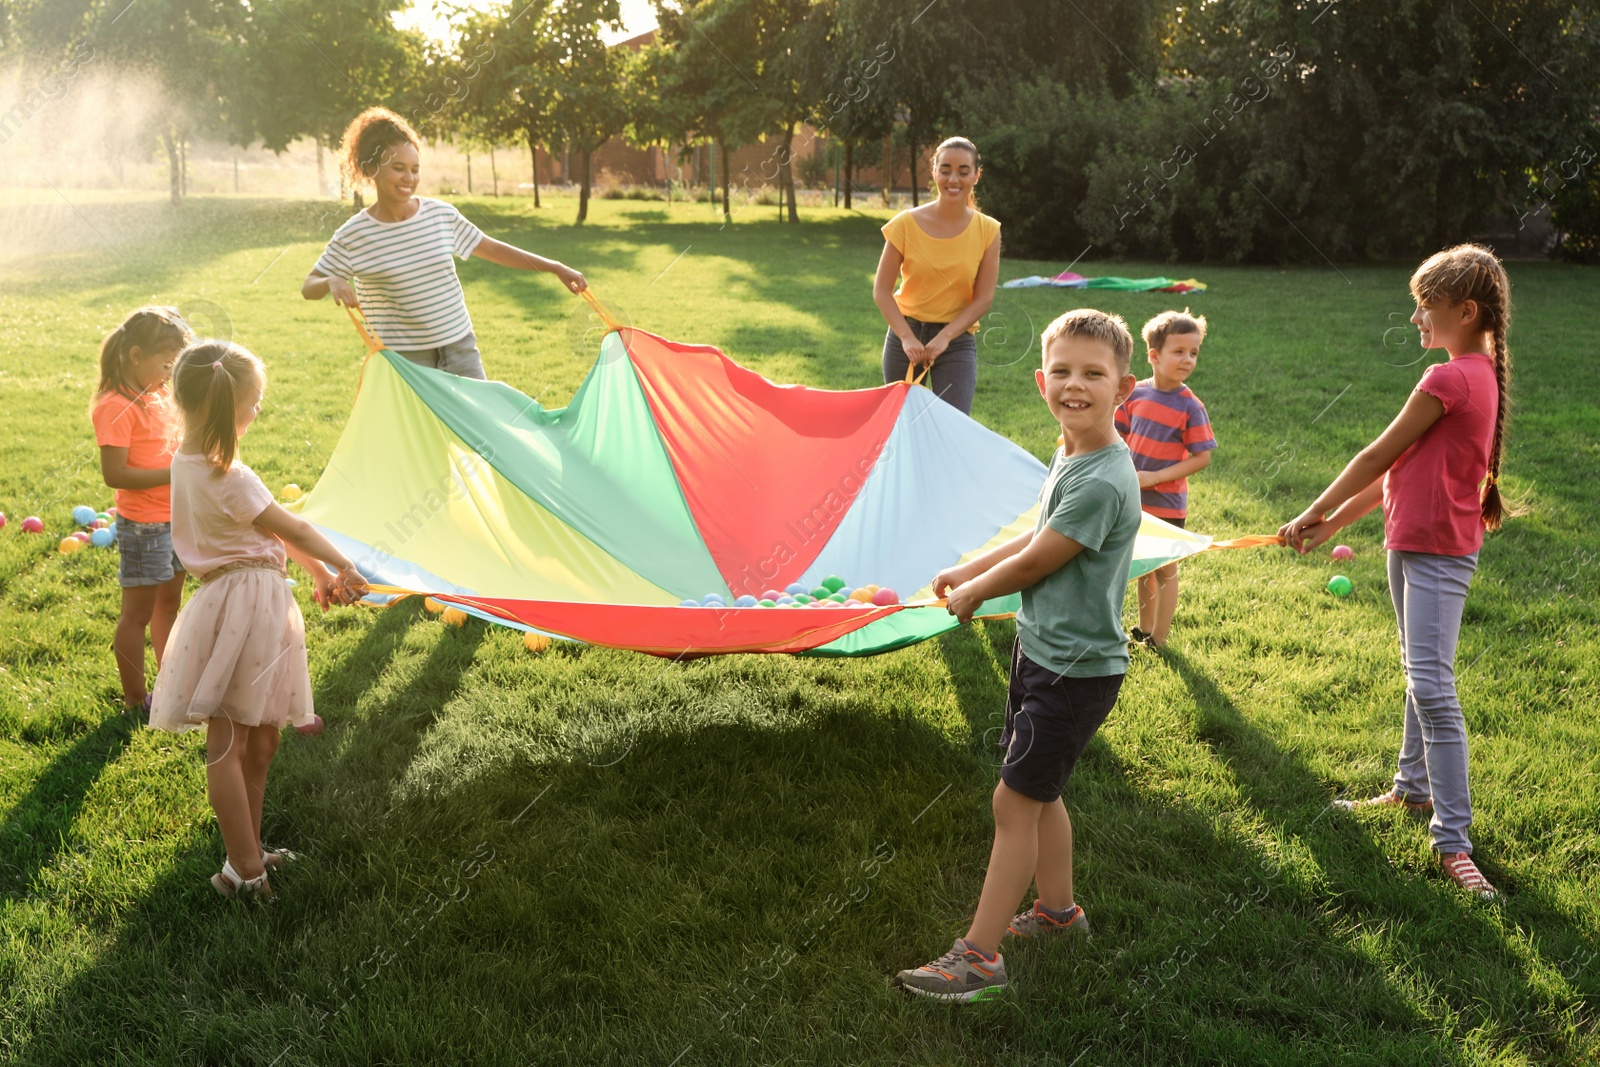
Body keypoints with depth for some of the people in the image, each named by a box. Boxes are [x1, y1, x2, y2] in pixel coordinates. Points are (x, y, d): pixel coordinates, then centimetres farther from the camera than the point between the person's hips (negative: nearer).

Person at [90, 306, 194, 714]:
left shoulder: (158, 395, 8)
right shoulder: (117, 407, -19)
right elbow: (114, 474, -25)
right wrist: (173, 474, -26)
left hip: (175, 519, 9)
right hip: (143, 526, -9)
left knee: (168, 604, 20)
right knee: (138, 612, 3)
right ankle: (135, 700, 14)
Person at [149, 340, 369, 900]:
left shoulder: (187, 462, 9)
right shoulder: (226, 477, -21)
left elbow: (268, 526, 13)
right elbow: (290, 527, -10)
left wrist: (317, 571, 16)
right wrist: (342, 566, 5)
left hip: (254, 603, 9)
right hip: (246, 605, -9)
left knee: (260, 739, 17)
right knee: (228, 744, 0)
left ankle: (249, 850, 28)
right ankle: (245, 870, 9)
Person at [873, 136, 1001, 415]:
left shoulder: (988, 231, -5)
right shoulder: (906, 224, -8)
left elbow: (984, 298, -5)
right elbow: (882, 291, -6)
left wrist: (944, 337, -15)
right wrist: (907, 337, -17)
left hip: (957, 341, -1)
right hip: (905, 335, 1)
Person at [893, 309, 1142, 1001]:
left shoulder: (1101, 482, -26)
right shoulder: (1070, 454, 4)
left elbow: (1035, 563, -19)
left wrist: (969, 595, -2)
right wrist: (966, 571, 18)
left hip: (1075, 669, -9)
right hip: (1042, 649, 9)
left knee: (1014, 800, -3)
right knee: (1038, 792, 21)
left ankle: (979, 955, 6)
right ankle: (1057, 908, 40)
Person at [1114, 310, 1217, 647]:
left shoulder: (1190, 407, -15)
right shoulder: (1136, 394, -4)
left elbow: (1202, 458, -16)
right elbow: (1119, 437, 8)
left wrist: (1155, 476, -21)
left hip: (1167, 503, -4)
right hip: (1134, 499, 4)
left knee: (1165, 569, 8)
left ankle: (1158, 639, 18)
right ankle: (1144, 629, 34)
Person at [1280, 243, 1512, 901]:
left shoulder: (1449, 380, -19)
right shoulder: (1477, 374, 12)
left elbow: (1377, 459, -13)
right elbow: (1399, 472, 14)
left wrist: (1312, 515, -2)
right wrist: (1334, 524, 13)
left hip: (1437, 552, -11)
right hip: (1412, 545, 11)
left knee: (1431, 687, -13)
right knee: (1420, 675, 22)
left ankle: (1453, 840, -10)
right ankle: (1413, 789, 38)